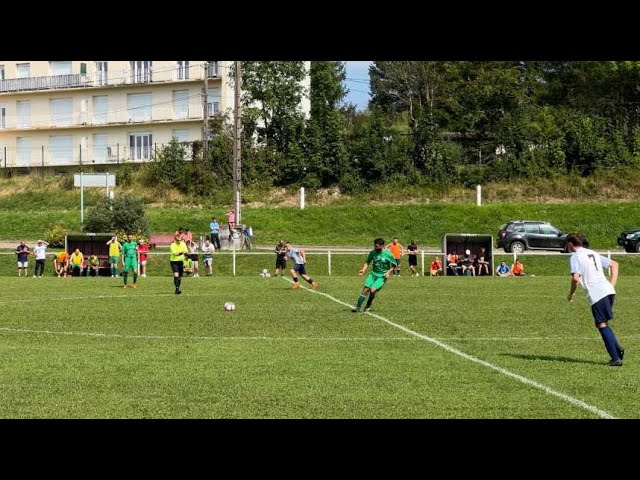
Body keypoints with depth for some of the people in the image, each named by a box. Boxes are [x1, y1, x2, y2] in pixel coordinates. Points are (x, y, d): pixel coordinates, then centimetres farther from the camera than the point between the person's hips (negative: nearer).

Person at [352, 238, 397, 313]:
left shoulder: (388, 254, -10)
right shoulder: (373, 252, 0)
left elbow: (394, 266, 1)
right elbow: (367, 262, 11)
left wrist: (388, 272, -14)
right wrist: (363, 270, -5)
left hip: (382, 276, -4)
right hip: (373, 274, 4)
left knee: (373, 290, -19)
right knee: (366, 289, -9)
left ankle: (368, 305, 6)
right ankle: (358, 307, 0)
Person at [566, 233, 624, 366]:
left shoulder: (575, 257, -1)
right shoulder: (593, 254, 24)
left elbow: (576, 278, -14)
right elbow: (614, 264, 28)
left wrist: (571, 294, 2)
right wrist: (612, 284, 21)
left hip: (596, 294, -7)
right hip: (608, 290, 7)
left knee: (602, 325, -2)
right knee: (603, 324, 19)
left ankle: (616, 358, -8)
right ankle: (617, 349, 2)